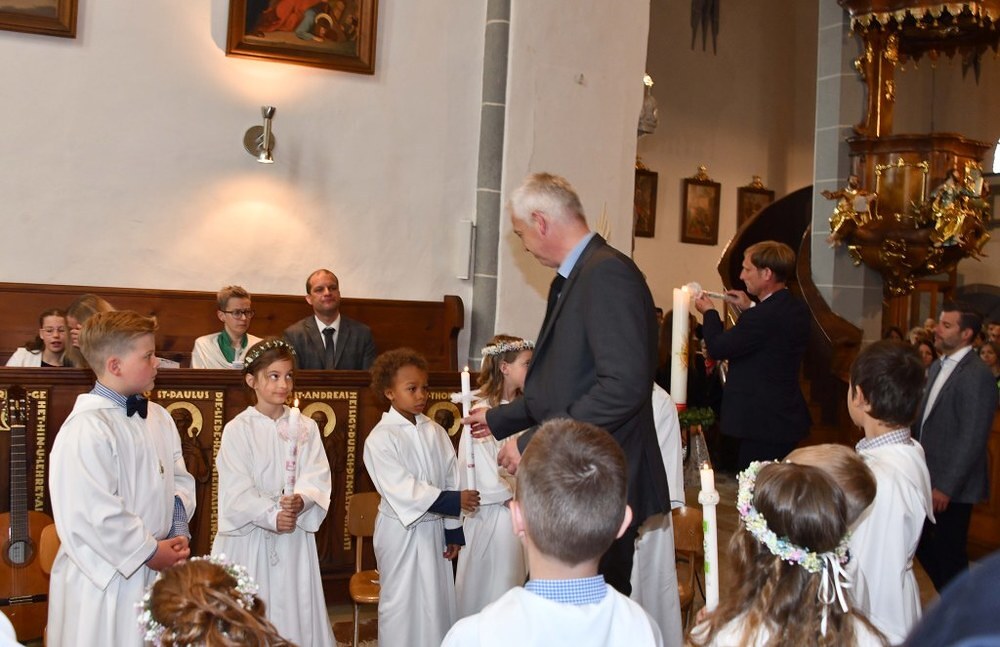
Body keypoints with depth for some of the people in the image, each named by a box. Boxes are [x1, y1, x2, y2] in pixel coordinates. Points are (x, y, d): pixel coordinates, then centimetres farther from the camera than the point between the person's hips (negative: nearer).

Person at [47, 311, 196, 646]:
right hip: (103, 580, -7)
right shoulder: (86, 428, -20)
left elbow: (179, 479, 14)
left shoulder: (158, 418, 7)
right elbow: (95, 514, -23)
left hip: (157, 572, 7)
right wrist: (149, 552, -15)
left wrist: (177, 531, -2)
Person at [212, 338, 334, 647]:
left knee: (294, 609, 7)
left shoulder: (305, 427, 3)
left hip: (295, 535, 2)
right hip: (249, 536, -2)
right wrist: (272, 516, -22)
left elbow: (317, 477, -5)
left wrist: (300, 500, -25)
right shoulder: (237, 429, -5)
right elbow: (237, 490, -11)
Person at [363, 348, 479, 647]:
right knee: (402, 603, 5)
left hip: (435, 528, 5)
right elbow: (402, 489, -20)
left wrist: (454, 531, 4)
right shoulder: (380, 438, -13)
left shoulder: (436, 432, 3)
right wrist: (453, 500, -23)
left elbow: (451, 480, 6)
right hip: (400, 532, -4)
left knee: (438, 600, 11)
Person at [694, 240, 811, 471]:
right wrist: (749, 309, 17)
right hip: (788, 419, 10)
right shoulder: (797, 309, 6)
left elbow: (718, 348, -16)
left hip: (761, 425, -10)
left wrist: (709, 312, 1)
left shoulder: (764, 315, -24)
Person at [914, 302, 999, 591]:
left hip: (952, 486, -8)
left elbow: (972, 439, -20)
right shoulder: (938, 367, 10)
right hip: (928, 479, 8)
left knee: (948, 554, 5)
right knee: (922, 545, 16)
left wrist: (946, 487, -19)